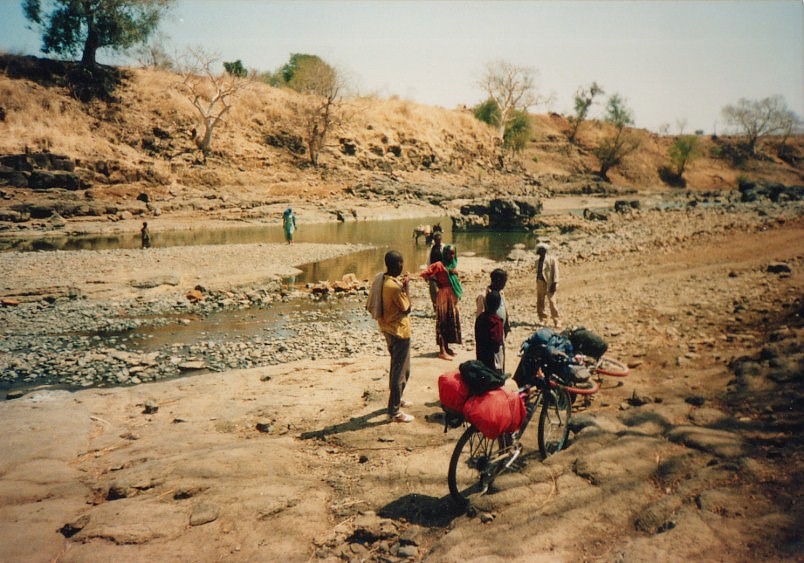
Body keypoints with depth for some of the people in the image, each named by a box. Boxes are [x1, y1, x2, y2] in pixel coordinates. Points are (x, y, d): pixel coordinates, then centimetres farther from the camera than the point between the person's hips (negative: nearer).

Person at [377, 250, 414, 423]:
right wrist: (406, 287, -10)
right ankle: (394, 411, 5)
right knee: (400, 370, -1)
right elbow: (406, 308, -15)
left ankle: (396, 399, 41)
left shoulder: (384, 280, 3)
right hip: (399, 331, -10)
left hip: (388, 329, 10)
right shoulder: (394, 286, -26)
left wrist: (401, 284, 9)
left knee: (397, 367, 25)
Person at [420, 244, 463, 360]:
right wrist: (436, 281, -10)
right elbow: (424, 274, -16)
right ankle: (442, 351, -3)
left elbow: (456, 280, 14)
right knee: (443, 322, -5)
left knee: (451, 322, 12)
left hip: (453, 297, 8)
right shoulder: (439, 265, -11)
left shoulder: (453, 265, 11)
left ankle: (446, 347, 23)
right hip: (443, 296, -8)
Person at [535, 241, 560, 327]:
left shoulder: (552, 259, -4)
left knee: (552, 302, -9)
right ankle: (543, 320, 18)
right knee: (540, 303, 7)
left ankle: (556, 321, -2)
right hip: (540, 283, 6)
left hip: (549, 284, -6)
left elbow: (555, 272, -7)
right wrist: (537, 283, 12)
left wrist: (554, 284, -13)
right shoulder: (538, 261, 14)